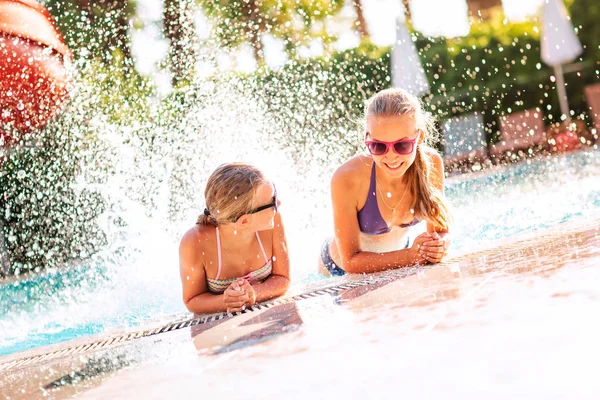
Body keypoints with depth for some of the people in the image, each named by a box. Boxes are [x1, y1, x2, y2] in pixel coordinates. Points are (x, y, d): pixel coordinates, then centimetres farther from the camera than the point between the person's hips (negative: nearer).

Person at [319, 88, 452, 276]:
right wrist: (411, 255, -40)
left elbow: (441, 230, -12)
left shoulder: (431, 164, -25)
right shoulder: (347, 179, -36)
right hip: (342, 272, -2)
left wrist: (439, 246, -35)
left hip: (397, 263, 2)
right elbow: (351, 261, -28)